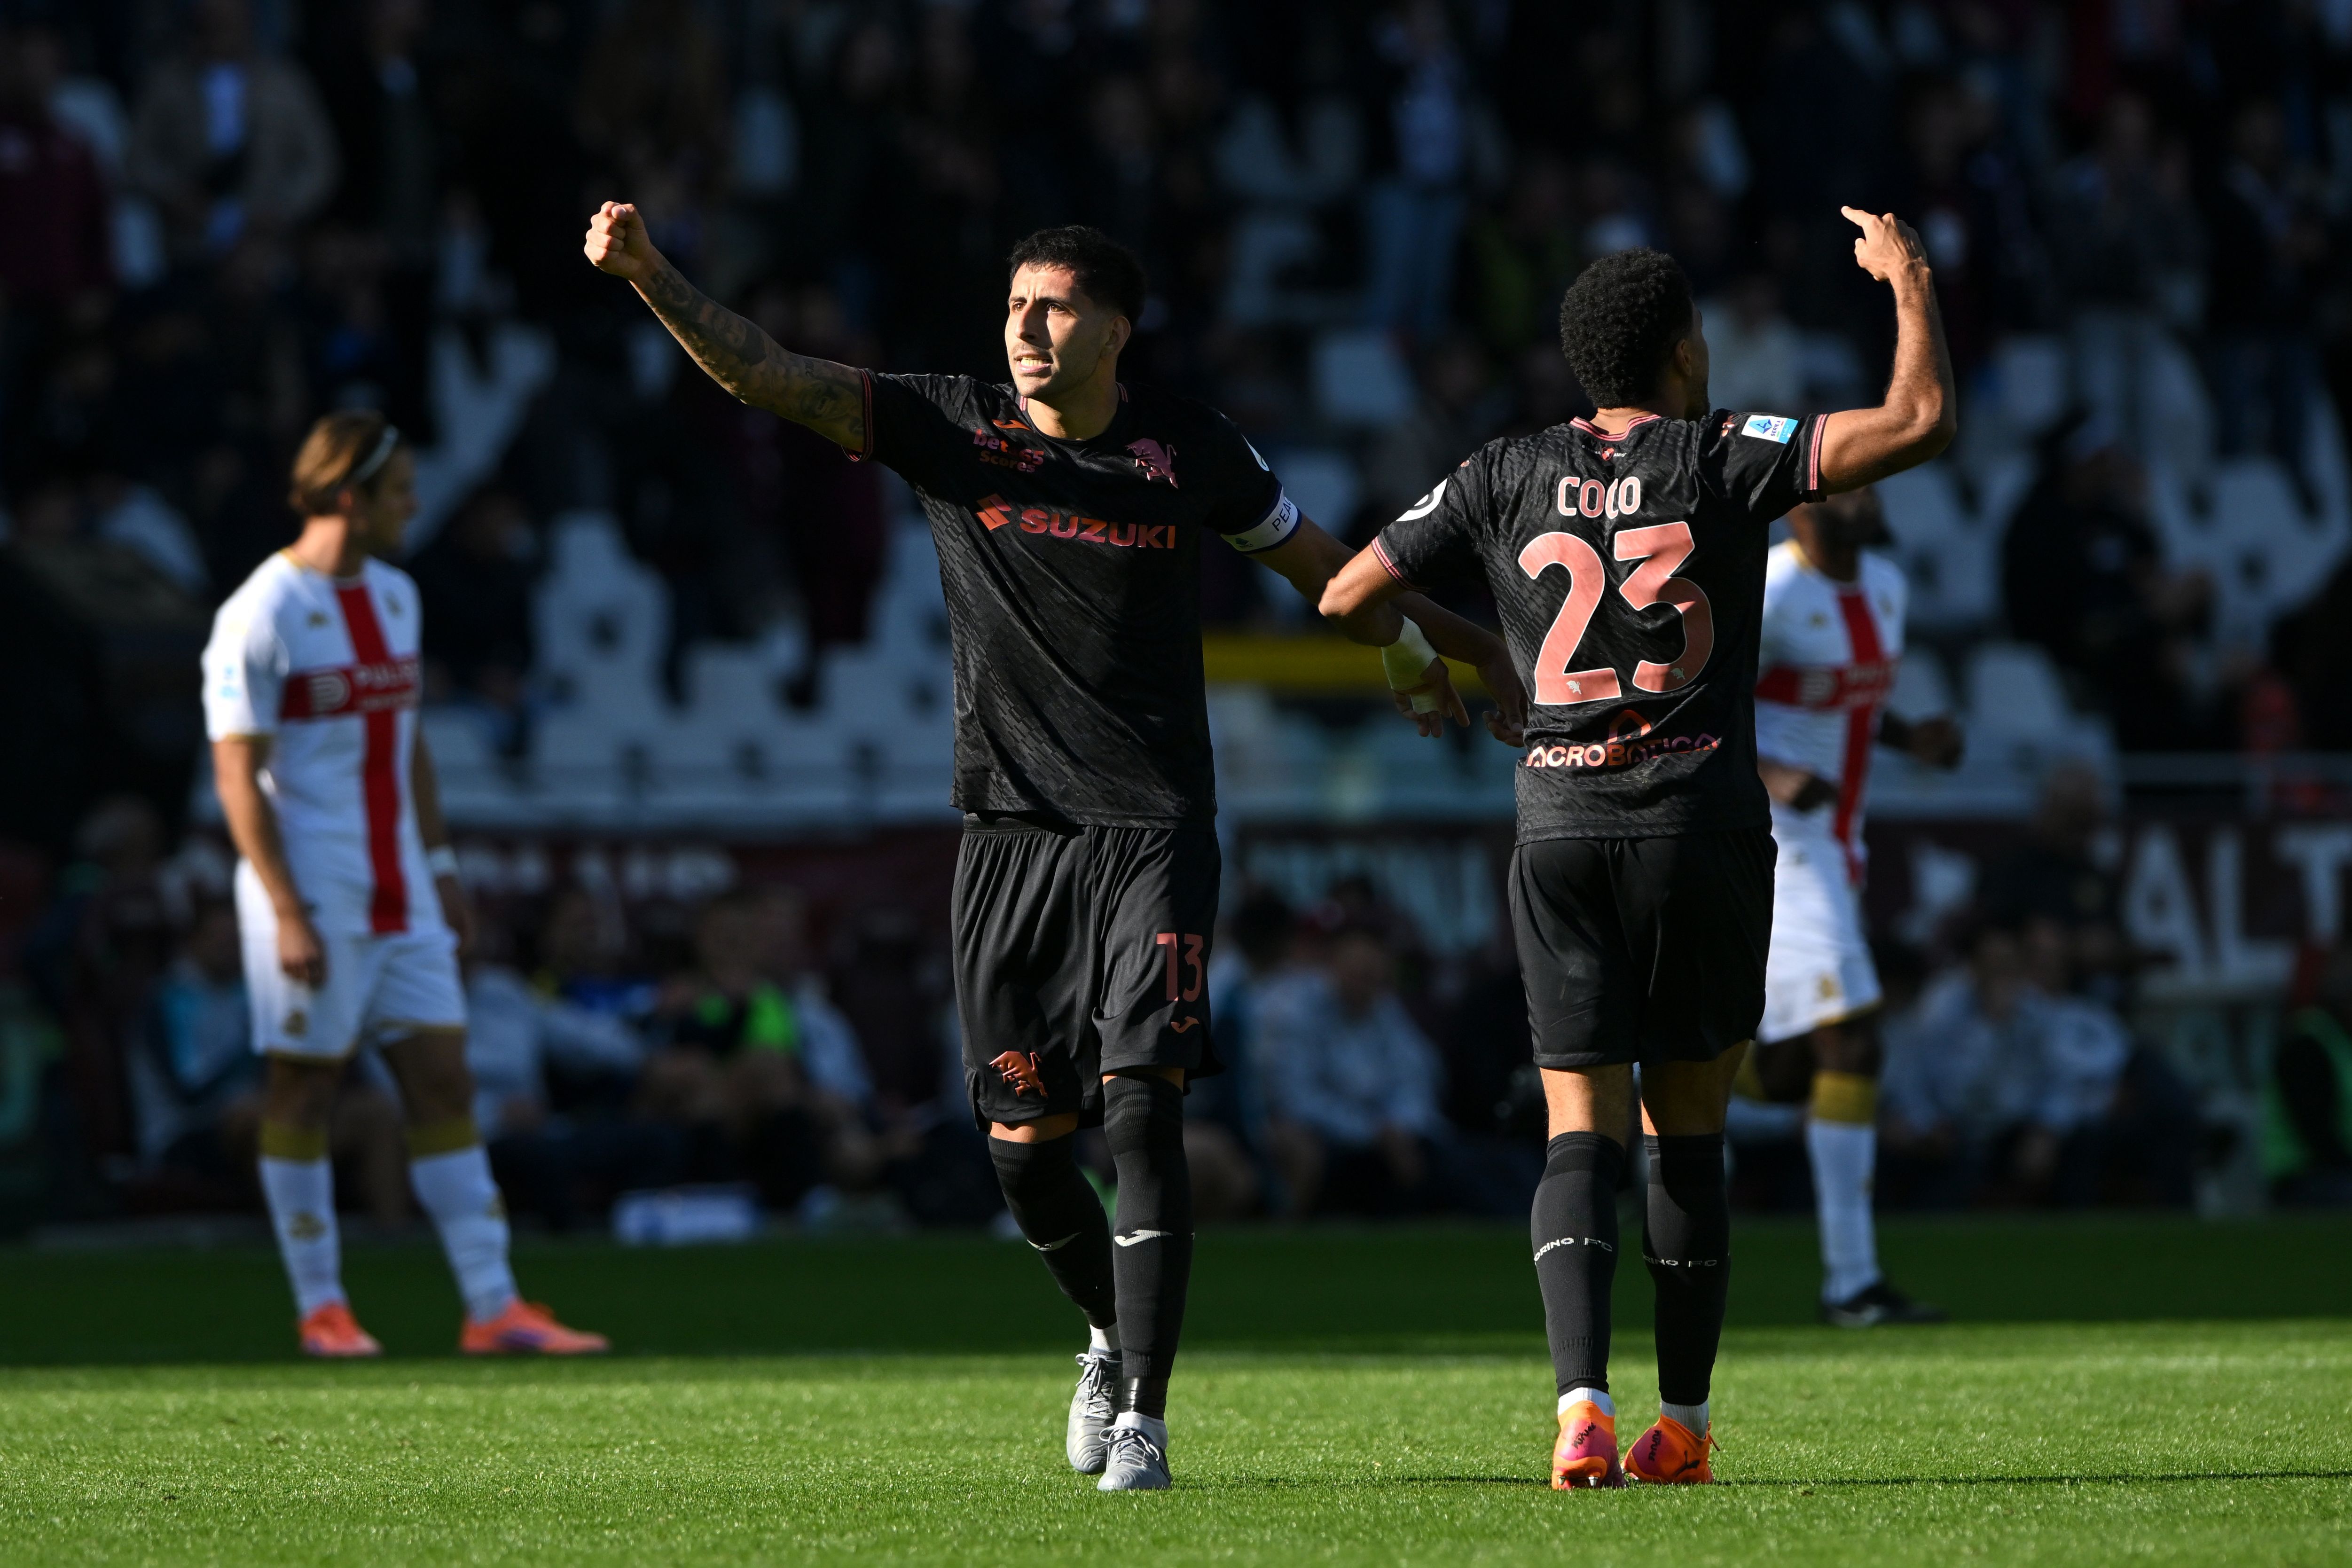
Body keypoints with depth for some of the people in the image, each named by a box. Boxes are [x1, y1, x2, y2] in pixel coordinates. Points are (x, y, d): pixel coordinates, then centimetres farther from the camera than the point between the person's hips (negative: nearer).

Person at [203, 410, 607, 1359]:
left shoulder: (395, 595, 12)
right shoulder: (262, 616, -12)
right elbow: (237, 775, -14)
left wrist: (441, 865, 17)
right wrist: (287, 914, -18)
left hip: (399, 890, 7)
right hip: (312, 892, -7)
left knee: (444, 1083, 2)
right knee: (304, 1091, 1)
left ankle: (492, 1307, 1)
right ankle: (320, 1309, 10)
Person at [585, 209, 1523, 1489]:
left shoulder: (1189, 450, 2)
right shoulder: (952, 430, 2)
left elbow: (1314, 558, 19)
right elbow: (763, 375, -7)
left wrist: (1413, 645, 31)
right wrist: (649, 278, -20)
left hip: (1153, 828, -2)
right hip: (1010, 829, 2)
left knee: (1142, 1106, -15)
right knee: (1022, 1142, 3)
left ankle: (1142, 1422, -13)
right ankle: (1112, 1337, 32)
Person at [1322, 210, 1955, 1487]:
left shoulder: (1505, 479, 4)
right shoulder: (1721, 462, -3)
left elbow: (1344, 593, 10)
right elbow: (1919, 422, -10)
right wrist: (1907, 278, 6)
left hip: (1561, 830, 1)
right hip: (1703, 828, -1)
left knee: (1582, 1136, -2)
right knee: (1686, 1134, 10)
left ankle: (1583, 1402, -21)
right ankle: (1684, 1421, 12)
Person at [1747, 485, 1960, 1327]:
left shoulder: (1884, 586, 11)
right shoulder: (1768, 595, -17)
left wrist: (1912, 738, 4)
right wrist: (1770, 776, -31)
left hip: (1833, 847, 9)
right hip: (1774, 846, -9)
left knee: (1789, 1073, 10)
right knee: (1850, 1045, -15)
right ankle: (1851, 1281, -13)